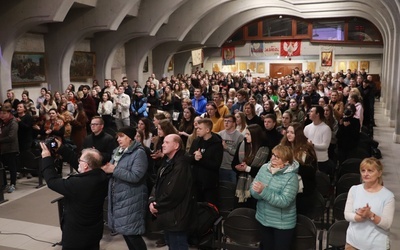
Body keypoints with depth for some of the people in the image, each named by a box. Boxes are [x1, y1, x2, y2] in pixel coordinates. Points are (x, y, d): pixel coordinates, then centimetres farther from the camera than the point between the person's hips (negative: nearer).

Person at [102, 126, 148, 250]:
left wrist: (114, 169, -19)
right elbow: (112, 169, 17)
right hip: (118, 197, 8)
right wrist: (107, 168, -6)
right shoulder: (117, 151, 11)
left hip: (130, 199, -8)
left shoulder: (139, 153, -13)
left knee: (132, 233, -4)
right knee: (124, 230, 15)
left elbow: (135, 176, -23)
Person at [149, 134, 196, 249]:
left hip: (176, 217, -10)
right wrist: (152, 201, -5)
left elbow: (173, 193, -24)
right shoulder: (167, 162, 12)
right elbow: (158, 185, 12)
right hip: (167, 215, 10)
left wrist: (157, 206, -12)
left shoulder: (181, 165, -19)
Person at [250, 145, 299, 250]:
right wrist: (260, 192, -27)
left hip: (283, 224, -5)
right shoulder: (264, 168, -4)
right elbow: (253, 190, -5)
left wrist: (264, 191, -34)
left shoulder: (291, 177, -20)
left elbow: (284, 201, -27)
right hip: (264, 219, 5)